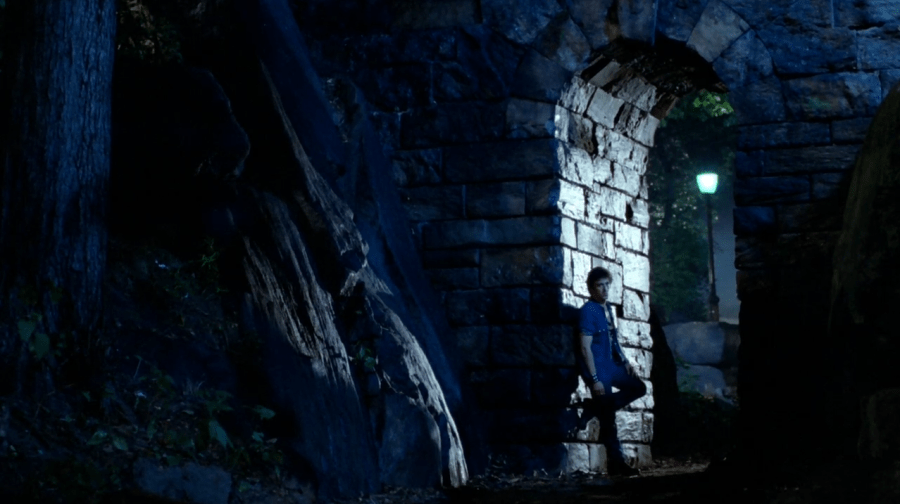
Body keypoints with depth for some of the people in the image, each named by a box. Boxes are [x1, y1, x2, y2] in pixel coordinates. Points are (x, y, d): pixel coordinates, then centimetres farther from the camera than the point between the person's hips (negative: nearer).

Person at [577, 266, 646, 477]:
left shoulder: (607, 308, 9)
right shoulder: (588, 311, -16)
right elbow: (585, 348, -19)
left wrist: (625, 361, 9)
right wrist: (595, 380, -22)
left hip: (612, 365, 9)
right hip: (597, 368, -9)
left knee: (638, 387, 14)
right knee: (608, 419, -3)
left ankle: (597, 409, 10)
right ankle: (616, 464, 6)